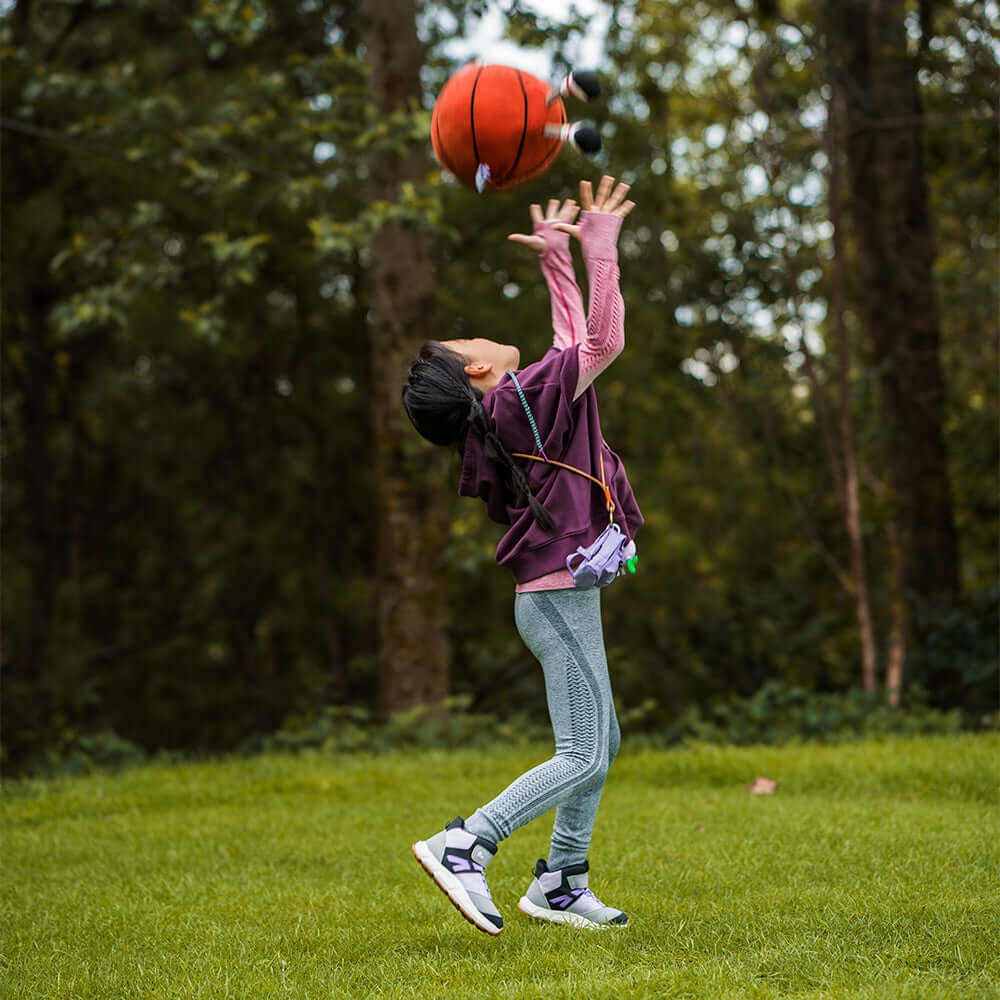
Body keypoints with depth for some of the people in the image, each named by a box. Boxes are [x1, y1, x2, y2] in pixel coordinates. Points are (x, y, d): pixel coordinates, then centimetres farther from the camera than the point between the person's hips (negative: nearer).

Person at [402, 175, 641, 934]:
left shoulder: (522, 404, 10)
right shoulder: (525, 396, -15)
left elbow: (575, 340, 21)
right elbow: (603, 342, -18)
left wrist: (556, 257, 22)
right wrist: (599, 247, -14)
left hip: (559, 596, 10)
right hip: (559, 595, -10)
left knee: (601, 744, 16)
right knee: (582, 758, -11)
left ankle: (560, 884, 20)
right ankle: (463, 846, -14)